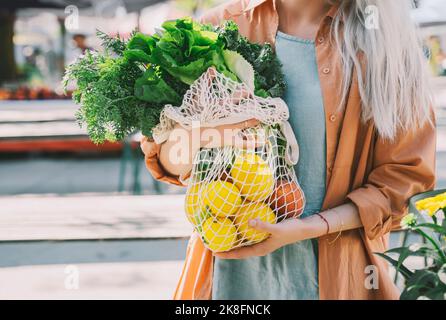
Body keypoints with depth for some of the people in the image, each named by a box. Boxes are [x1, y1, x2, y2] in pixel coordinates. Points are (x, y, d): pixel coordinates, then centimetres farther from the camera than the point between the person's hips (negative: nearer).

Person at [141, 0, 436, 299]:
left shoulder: (385, 37, -5)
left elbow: (405, 173, -5)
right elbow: (166, 160, -1)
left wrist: (309, 228, -18)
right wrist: (200, 135, -24)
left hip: (336, 271, 0)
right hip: (235, 265, 1)